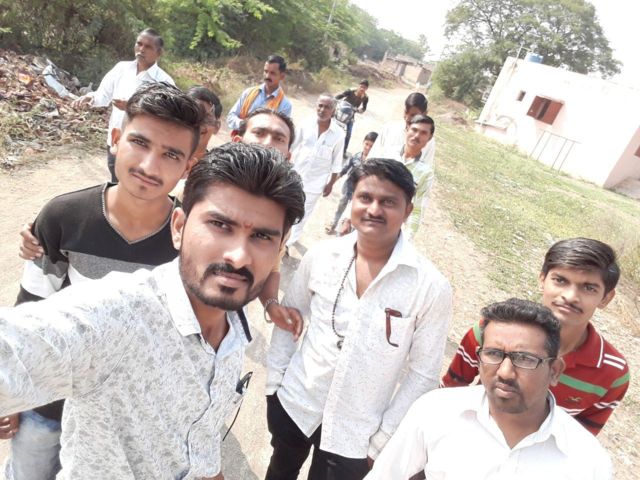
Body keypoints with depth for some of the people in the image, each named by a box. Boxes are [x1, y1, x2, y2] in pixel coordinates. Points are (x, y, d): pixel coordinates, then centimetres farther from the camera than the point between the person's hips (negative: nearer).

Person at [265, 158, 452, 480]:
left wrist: (382, 437, -8)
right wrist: (275, 377, 1)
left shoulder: (432, 288, -19)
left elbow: (423, 373, -11)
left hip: (355, 433, -3)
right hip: (293, 402, 3)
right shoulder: (321, 255, -11)